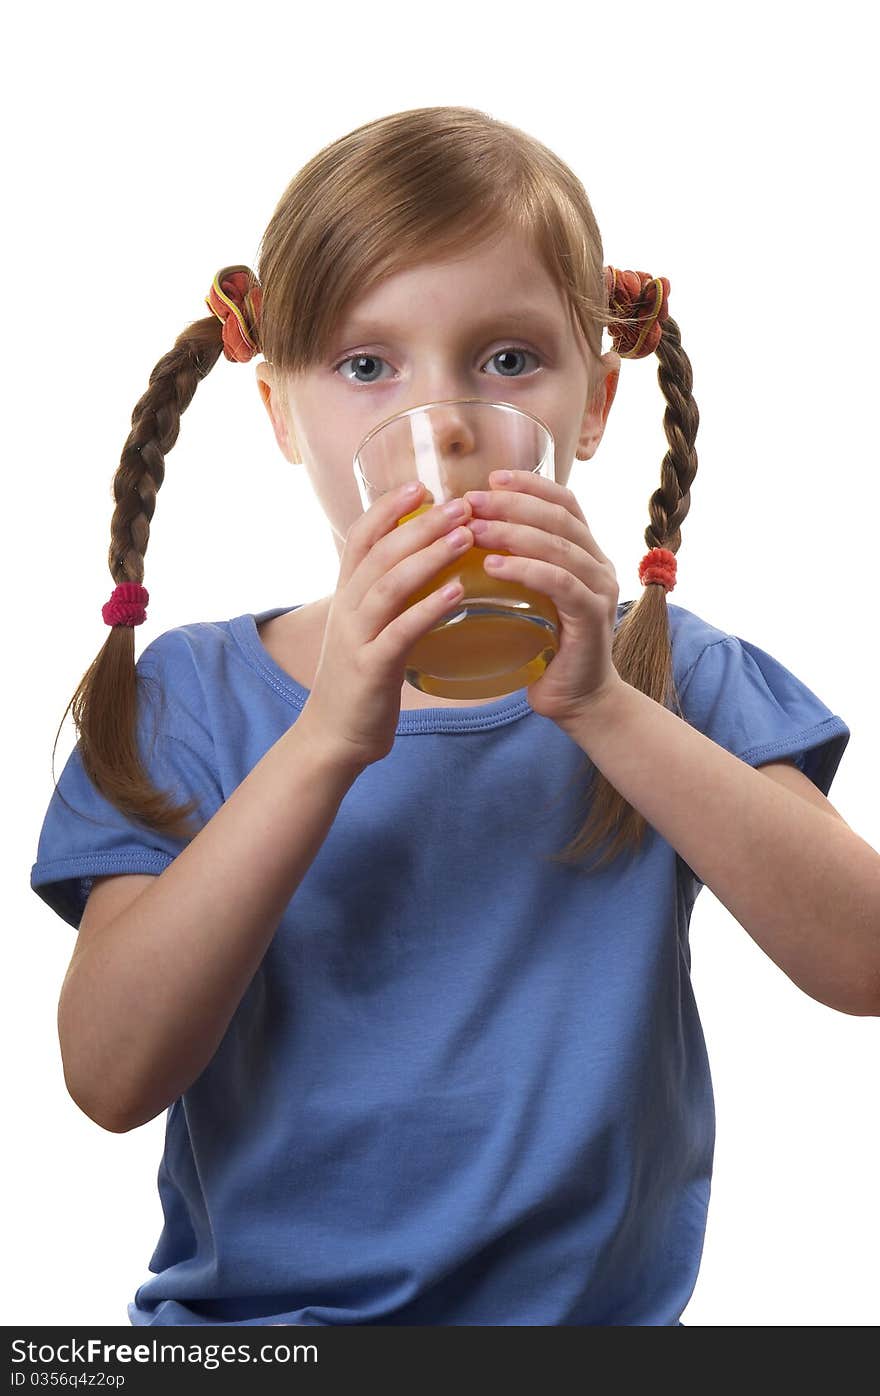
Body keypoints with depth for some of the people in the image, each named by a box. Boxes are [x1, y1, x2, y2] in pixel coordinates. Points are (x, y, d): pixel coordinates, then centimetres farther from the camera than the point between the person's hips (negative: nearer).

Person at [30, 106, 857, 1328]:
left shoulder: (664, 676, 2)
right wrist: (326, 741, -21)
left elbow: (858, 961, -12)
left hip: (594, 1312, 1)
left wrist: (600, 707, -22)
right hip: (248, 1314, 0)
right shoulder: (192, 695, 1)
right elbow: (111, 1077, -11)